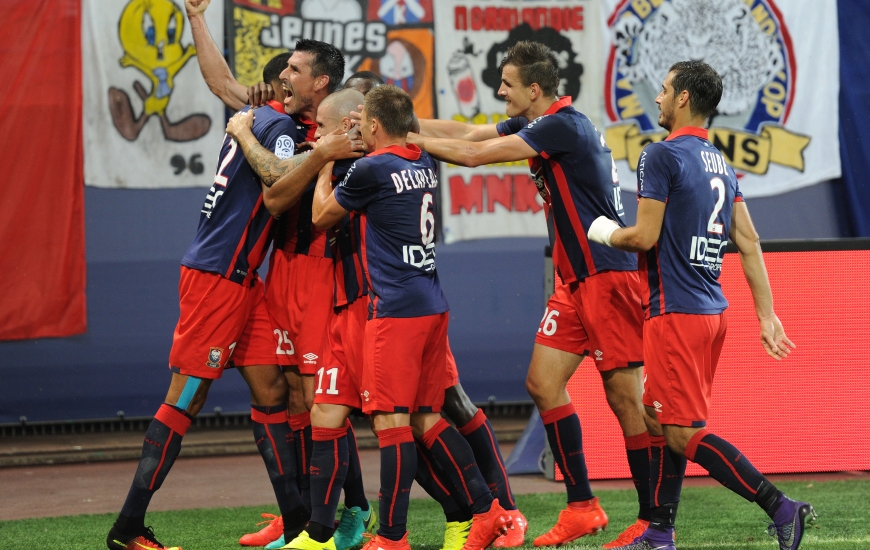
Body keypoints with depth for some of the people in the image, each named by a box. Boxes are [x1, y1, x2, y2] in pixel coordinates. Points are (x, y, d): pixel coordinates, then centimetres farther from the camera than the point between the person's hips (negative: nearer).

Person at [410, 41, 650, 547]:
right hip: (577, 279, 10)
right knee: (544, 382, 5)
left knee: (625, 394, -7)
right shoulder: (539, 124, 11)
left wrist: (410, 140, -6)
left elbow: (473, 154, -16)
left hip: (608, 275, -10)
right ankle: (582, 507, 10)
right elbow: (465, 132, 15)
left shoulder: (563, 126, -17)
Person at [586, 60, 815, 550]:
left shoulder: (662, 155, -12)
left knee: (685, 434, -7)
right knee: (662, 420, 16)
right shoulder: (722, 164, 13)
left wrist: (607, 234, 5)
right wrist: (768, 316, 12)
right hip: (713, 310, 9)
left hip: (677, 313, -9)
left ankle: (781, 509, -15)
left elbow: (645, 236, -16)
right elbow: (749, 244, 12)